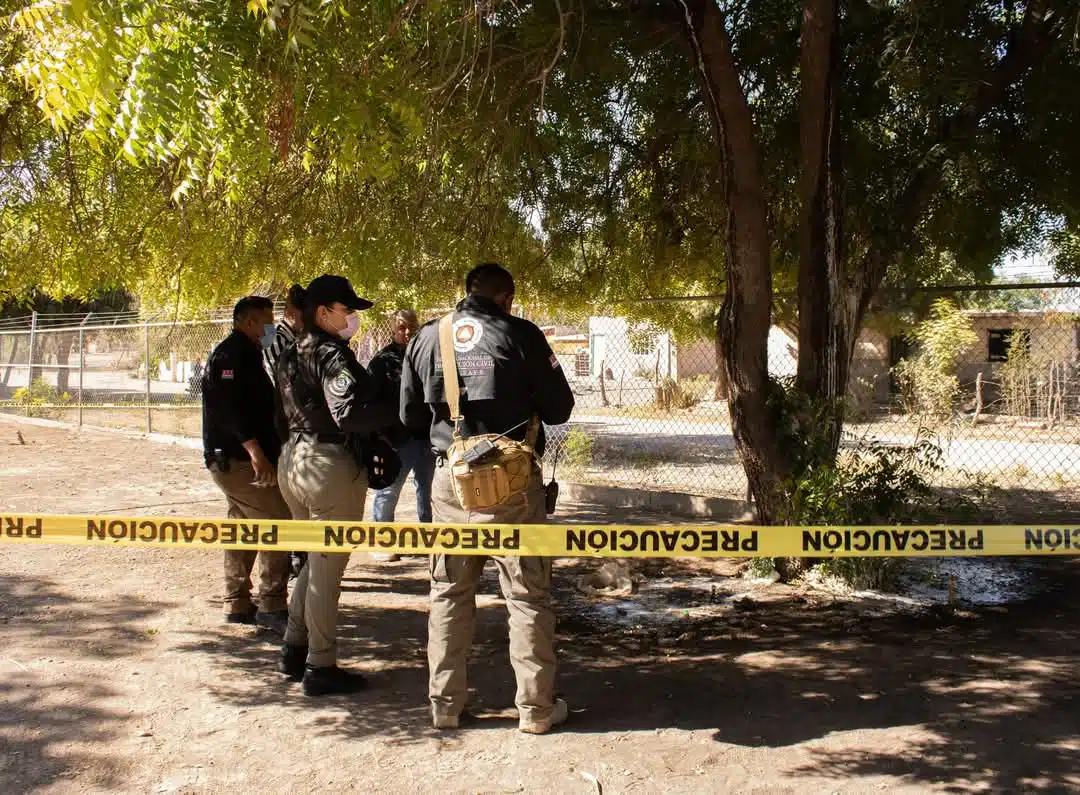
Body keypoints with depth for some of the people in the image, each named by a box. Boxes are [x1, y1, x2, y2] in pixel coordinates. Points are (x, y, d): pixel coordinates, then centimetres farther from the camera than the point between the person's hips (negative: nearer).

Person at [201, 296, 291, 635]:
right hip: (237, 460, -11)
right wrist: (254, 448, -31)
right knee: (278, 521, -12)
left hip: (235, 459, 11)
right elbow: (228, 405, -25)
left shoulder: (244, 354, 20)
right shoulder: (231, 354, -13)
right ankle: (271, 605, -9)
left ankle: (238, 604, 21)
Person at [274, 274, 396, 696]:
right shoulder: (332, 355, -16)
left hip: (293, 460, 9)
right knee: (328, 568, 0)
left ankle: (294, 650, 28)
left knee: (315, 561, 22)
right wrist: (394, 409, -16)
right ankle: (321, 667, 9)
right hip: (330, 466, -9)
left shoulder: (291, 355, 13)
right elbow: (351, 414, -28)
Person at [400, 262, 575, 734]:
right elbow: (558, 408, -1)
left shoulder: (427, 337, 6)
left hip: (450, 476, 3)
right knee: (527, 594, 6)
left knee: (449, 593, 14)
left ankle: (445, 703, 20)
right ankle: (536, 707, 12)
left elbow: (410, 416, 11)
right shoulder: (520, 334, -5)